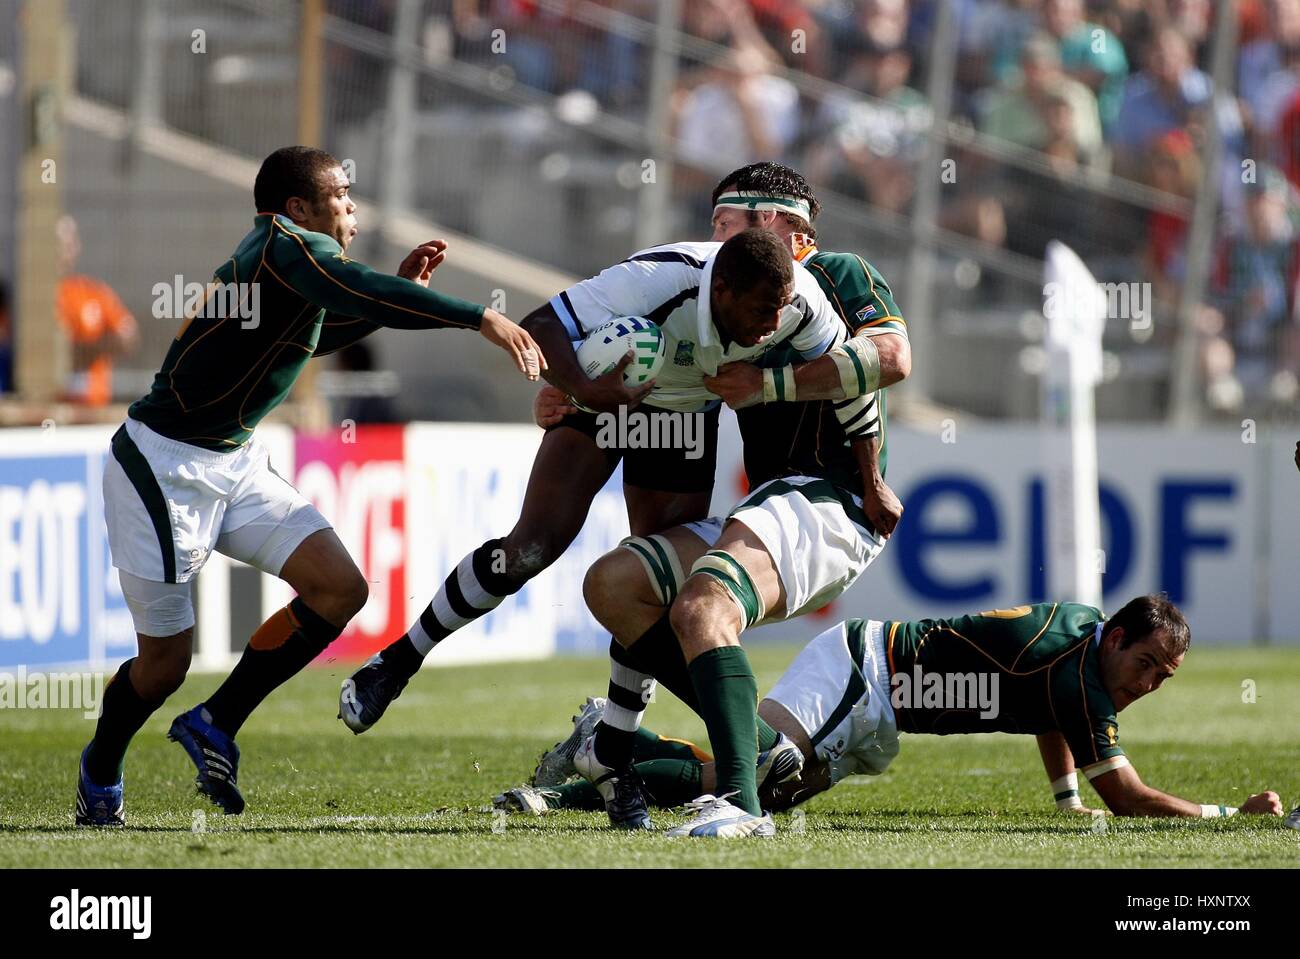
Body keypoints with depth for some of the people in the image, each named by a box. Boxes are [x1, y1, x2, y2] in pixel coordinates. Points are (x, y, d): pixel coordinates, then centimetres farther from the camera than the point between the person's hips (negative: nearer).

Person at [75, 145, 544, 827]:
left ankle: (214, 725, 7)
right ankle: (99, 777, 27)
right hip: (164, 464, -9)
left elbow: (313, 334, 31)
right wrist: (481, 318, -35)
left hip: (234, 464, 9)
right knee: (166, 659, -1)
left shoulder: (282, 253, 10)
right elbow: (362, 294, -35)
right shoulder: (288, 246, -17)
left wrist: (402, 288, 20)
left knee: (340, 590, -6)